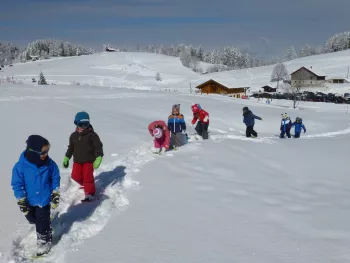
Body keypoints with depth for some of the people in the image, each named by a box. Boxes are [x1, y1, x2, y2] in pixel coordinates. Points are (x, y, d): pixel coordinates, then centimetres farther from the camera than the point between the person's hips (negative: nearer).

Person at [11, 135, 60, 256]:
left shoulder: (49, 163, -17)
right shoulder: (21, 166, -24)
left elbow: (55, 179, -4)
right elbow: (17, 185, -15)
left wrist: (55, 196, -3)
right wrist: (22, 202, -11)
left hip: (44, 200, -1)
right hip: (29, 202, 1)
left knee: (42, 223, 3)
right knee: (34, 219, 23)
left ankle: (44, 240, 28)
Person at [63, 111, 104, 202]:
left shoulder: (92, 135, -10)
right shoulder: (73, 136, 6)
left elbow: (98, 147, -11)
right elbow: (71, 148, 18)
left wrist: (98, 158, -21)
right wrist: (66, 158, 16)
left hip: (89, 160, -5)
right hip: (77, 161, 5)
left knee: (88, 177, -10)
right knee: (76, 176, 2)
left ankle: (90, 194, -1)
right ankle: (85, 185, 31)